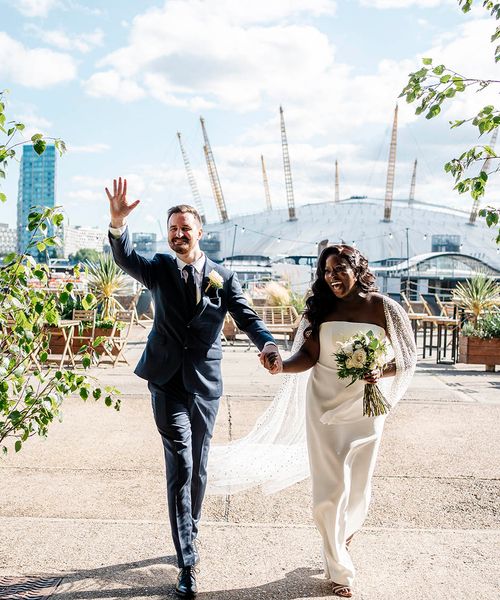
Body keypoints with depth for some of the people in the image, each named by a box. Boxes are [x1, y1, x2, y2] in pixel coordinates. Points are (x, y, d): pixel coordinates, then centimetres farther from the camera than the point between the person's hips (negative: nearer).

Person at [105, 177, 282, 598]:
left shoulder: (224, 277, 2)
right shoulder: (160, 269, 2)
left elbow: (247, 317, -8)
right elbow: (125, 258, -16)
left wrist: (268, 344, -29)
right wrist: (118, 222, -36)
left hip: (206, 385, 1)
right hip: (167, 384, -1)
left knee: (198, 468, 14)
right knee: (180, 467, -6)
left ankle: (190, 537, 36)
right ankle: (187, 563, 1)